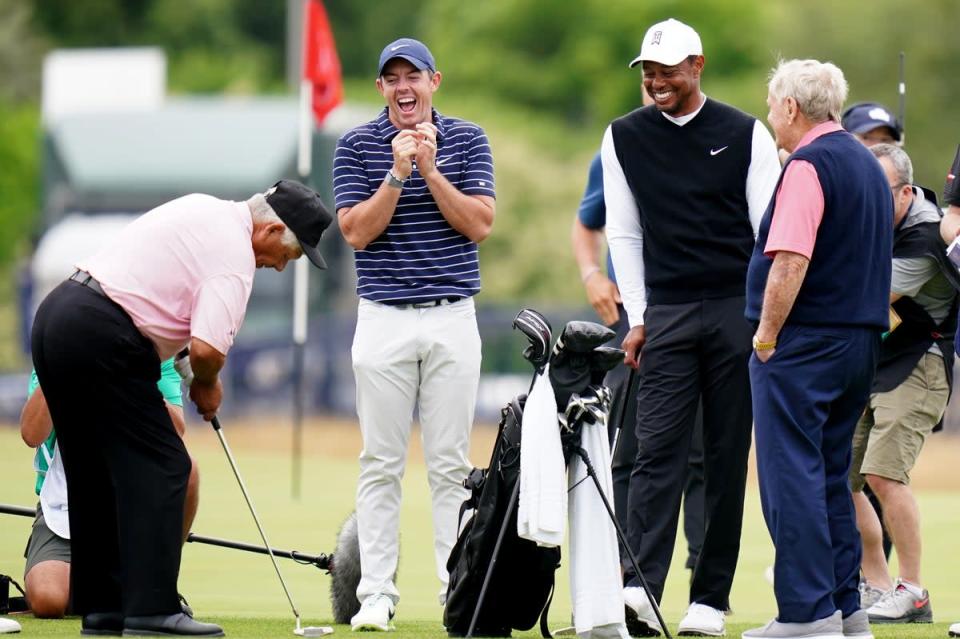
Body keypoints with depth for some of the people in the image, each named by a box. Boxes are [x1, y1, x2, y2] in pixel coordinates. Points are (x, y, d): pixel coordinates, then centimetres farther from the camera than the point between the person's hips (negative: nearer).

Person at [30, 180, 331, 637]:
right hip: (103, 338, -10)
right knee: (158, 468, -6)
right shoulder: (234, 255, -11)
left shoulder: (205, 208, 18)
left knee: (96, 475, 13)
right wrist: (206, 386, 3)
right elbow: (207, 348, -21)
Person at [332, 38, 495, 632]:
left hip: (453, 319, 0)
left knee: (451, 465, 2)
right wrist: (398, 174, -16)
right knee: (382, 464, 1)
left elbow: (480, 225, -5)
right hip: (384, 319, 0)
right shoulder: (357, 146, 3)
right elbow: (357, 232, -6)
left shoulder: (467, 140, 5)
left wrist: (430, 169, -14)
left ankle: (459, 590, 4)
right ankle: (377, 594, 3)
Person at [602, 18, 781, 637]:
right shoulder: (625, 138, 8)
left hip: (738, 310, -1)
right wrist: (637, 319, 5)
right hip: (666, 313, 1)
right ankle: (641, 588, -20)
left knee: (727, 457, 1)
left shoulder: (746, 134, 2)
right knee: (659, 450, -10)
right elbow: (624, 233, 12)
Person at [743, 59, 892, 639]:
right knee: (831, 476, 15)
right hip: (862, 340, 9)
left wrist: (767, 335, -15)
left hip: (806, 341, -9)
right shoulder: (869, 164, 17)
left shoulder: (808, 165, -13)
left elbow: (790, 260, -22)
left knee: (793, 477, -7)